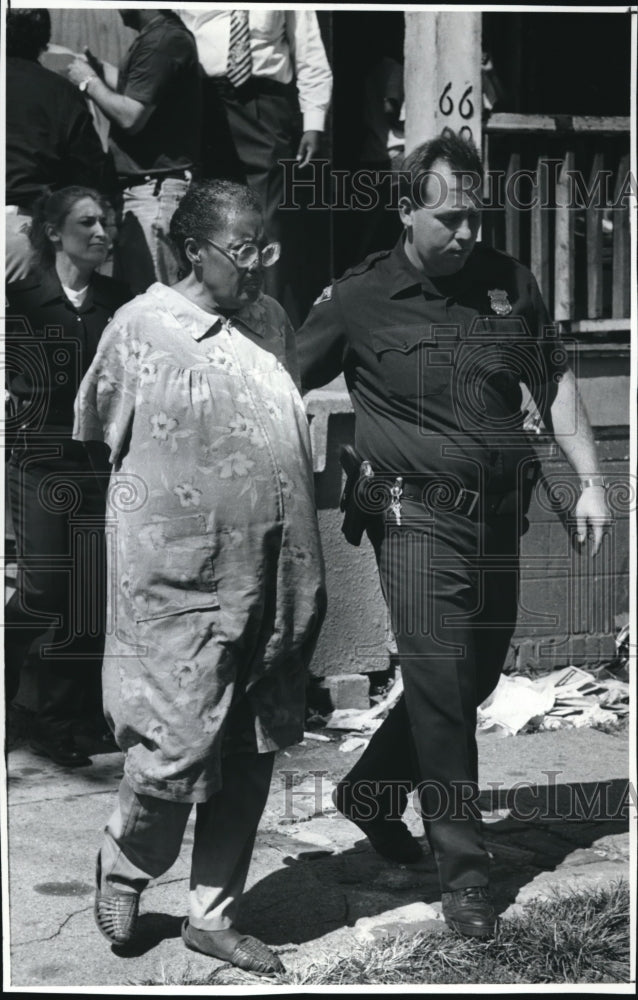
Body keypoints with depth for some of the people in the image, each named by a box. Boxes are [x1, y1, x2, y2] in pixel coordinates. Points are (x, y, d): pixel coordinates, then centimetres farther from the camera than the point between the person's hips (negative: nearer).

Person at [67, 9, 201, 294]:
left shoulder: (161, 41, -17)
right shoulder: (162, 34, 15)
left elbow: (131, 116, -20)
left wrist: (89, 82, -6)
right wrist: (98, 67, 12)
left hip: (155, 191, -11)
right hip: (147, 187, 11)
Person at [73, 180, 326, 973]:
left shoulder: (271, 320, 7)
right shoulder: (141, 327, -8)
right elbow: (93, 435, 5)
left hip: (270, 582, 5)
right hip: (182, 583, -5)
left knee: (248, 759, 11)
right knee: (178, 751, -5)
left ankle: (213, 916, 25)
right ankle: (123, 868, 26)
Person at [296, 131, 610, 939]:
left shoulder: (508, 282, 6)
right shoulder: (359, 300, -5)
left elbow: (554, 385, 14)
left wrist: (590, 480, 8)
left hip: (498, 517, 5)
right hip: (417, 517, -5)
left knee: (476, 678, 14)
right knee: (442, 689, -6)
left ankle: (370, 790, 37)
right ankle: (463, 872, 4)